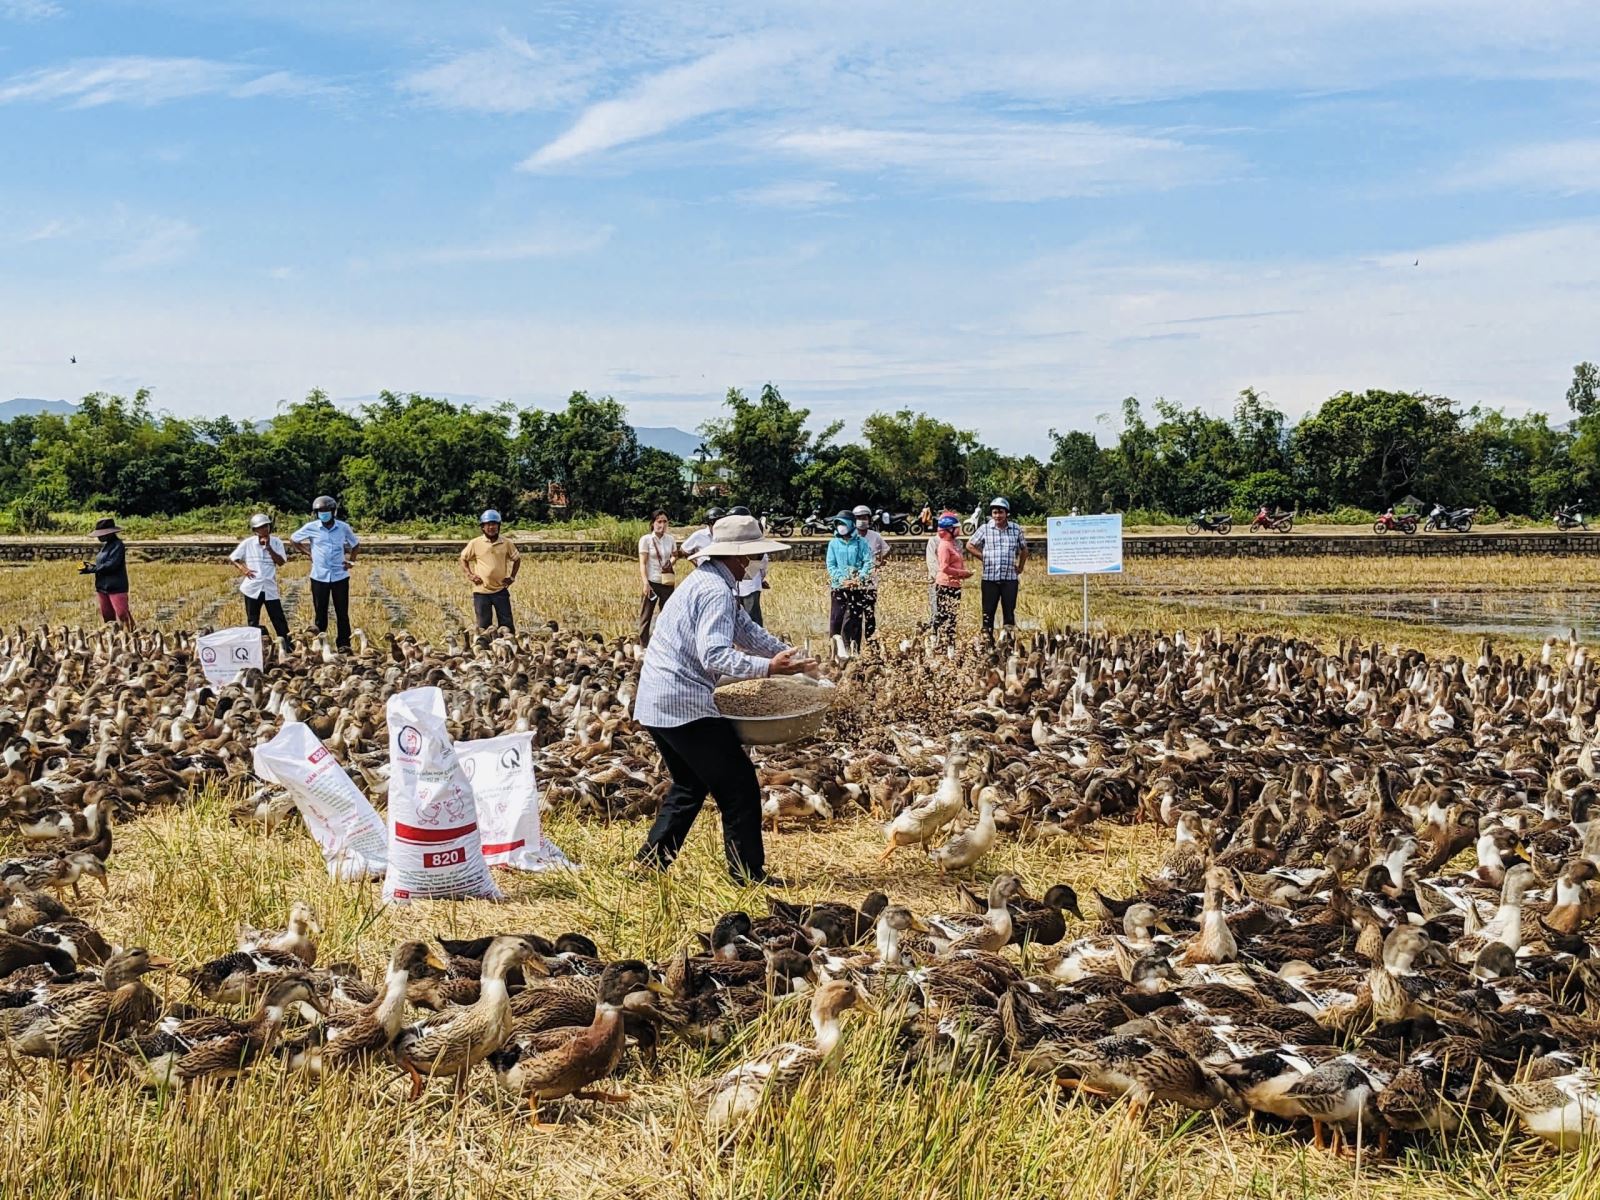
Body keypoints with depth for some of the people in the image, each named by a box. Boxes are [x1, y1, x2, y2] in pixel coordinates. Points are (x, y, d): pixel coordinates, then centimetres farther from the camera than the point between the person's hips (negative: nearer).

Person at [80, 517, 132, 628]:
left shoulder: (117, 545, -13)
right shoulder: (106, 545, 14)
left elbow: (111, 565, -22)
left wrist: (92, 569, -16)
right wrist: (91, 566, 1)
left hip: (116, 588, -9)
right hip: (103, 587, 9)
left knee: (122, 614, -12)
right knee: (107, 616, 12)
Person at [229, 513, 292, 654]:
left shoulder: (276, 543, 0)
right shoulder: (247, 543, -1)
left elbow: (281, 562, -10)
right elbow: (232, 558, 5)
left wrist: (269, 548, -18)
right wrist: (242, 569, -12)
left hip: (270, 588, 0)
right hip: (252, 588, 0)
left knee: (279, 619, 1)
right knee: (252, 621, 9)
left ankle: (288, 646, 9)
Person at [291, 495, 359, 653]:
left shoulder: (343, 527, 0)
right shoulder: (311, 528, -2)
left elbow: (355, 544, 18)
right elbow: (293, 539, 14)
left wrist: (351, 560, 6)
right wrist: (307, 553, 6)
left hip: (340, 576, 0)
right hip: (319, 576, 0)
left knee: (342, 613, 3)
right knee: (320, 613, 6)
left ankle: (344, 645, 9)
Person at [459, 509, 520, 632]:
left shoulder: (506, 543, 1)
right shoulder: (475, 543, -1)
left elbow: (517, 559, 16)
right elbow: (464, 559, 13)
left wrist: (512, 577, 6)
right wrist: (470, 575, 0)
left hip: (501, 590, 1)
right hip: (481, 591, -1)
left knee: (507, 625, 3)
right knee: (484, 626, 5)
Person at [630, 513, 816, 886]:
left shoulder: (704, 581, 16)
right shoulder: (717, 591, -16)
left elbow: (746, 630, 21)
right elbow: (714, 655, -28)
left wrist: (793, 658, 15)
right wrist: (769, 667, -32)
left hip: (654, 701, 10)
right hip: (684, 703, -10)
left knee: (689, 786, 23)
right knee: (740, 787, -1)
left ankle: (648, 862, 22)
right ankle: (748, 875, 5)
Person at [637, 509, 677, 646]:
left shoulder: (670, 539, 4)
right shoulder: (646, 540, -7)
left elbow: (675, 556, 20)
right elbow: (642, 563, -9)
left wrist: (673, 560, -5)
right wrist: (645, 583, -18)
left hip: (667, 583, 4)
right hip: (652, 582, -4)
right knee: (646, 616, 1)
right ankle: (644, 647, 6)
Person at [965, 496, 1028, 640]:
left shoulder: (1016, 530, 6)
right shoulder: (984, 529, 3)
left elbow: (1024, 549, 20)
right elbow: (970, 546, 12)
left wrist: (1020, 567, 13)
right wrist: (983, 558, 4)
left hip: (1010, 578, 1)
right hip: (989, 578, -1)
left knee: (1009, 612, 2)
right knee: (988, 612, 1)